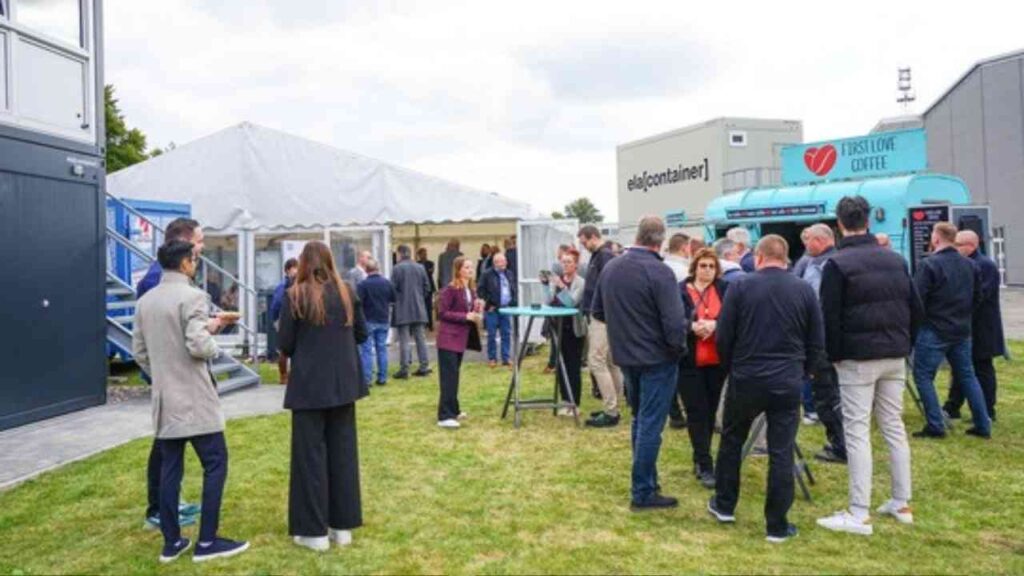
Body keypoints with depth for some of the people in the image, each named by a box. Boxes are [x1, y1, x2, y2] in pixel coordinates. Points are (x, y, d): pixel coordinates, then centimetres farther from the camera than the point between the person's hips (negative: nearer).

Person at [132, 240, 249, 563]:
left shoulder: (145, 301, 10)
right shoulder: (192, 296, -14)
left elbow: (139, 351, 13)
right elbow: (198, 345, -22)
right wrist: (214, 348, -1)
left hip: (164, 399, 8)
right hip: (194, 398, -8)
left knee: (170, 468, 11)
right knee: (215, 464, 1)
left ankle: (171, 542, 17)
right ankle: (207, 542, 3)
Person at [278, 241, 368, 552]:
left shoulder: (296, 295, -8)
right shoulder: (347, 292, 3)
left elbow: (286, 344, -6)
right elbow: (361, 334, 9)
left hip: (310, 384, -4)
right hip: (343, 382, 4)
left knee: (310, 453, 5)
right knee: (343, 450, 11)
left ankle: (315, 530, 10)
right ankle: (342, 525, 18)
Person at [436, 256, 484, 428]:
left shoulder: (470, 289, 11)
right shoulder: (450, 289, -14)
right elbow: (442, 313, -16)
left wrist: (476, 310, -2)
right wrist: (466, 316, -20)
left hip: (460, 338, 8)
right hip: (448, 338, -8)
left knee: (454, 375, 16)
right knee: (449, 377, -8)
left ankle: (453, 410, 26)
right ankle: (444, 416, -6)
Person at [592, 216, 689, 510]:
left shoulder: (610, 267, 2)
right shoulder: (659, 272, -20)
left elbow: (597, 311, 12)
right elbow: (674, 323, -22)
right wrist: (679, 347, -3)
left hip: (625, 356, 7)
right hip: (657, 358, -7)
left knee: (639, 420, 20)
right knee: (650, 425, 1)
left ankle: (645, 479, 32)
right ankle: (643, 493, 8)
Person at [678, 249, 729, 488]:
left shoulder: (724, 289, 3)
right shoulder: (680, 290, -3)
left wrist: (714, 324, -21)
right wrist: (691, 326, -23)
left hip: (717, 361, 3)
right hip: (689, 361, -3)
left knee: (710, 411, 13)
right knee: (697, 412, -1)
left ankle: (700, 458, 29)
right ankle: (705, 466, 4)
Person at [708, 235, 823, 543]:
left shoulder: (740, 286, -5)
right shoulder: (805, 290, 1)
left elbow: (723, 337, -3)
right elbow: (816, 342, 4)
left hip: (745, 379, -1)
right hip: (788, 383, 1)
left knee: (731, 441, 18)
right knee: (782, 453, 5)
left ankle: (724, 505, 29)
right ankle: (778, 526, 11)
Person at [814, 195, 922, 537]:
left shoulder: (837, 264, -10)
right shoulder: (896, 260, 9)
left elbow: (830, 318, -11)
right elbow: (915, 309, 12)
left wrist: (833, 356, -1)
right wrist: (904, 346, 18)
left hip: (858, 358, -6)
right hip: (895, 357, 6)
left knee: (857, 431, -4)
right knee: (894, 426, 14)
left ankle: (859, 514, -3)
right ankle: (902, 504, 22)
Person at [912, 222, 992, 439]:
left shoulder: (929, 264, -16)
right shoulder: (970, 265, 8)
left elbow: (916, 299, -17)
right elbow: (977, 298, 14)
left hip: (934, 331, -7)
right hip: (962, 331, 7)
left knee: (923, 376, 1)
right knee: (967, 375, 15)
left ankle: (936, 426, -1)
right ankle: (983, 425, 18)